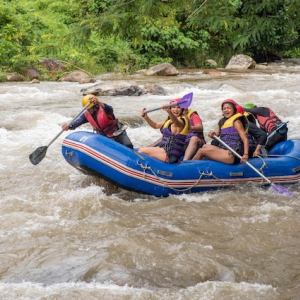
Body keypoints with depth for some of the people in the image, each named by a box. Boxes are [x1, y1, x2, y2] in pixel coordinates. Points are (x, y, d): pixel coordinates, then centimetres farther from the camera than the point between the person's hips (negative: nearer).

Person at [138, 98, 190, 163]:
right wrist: (145, 117, 9)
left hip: (171, 154, -10)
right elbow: (156, 125, 26)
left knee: (141, 151, -13)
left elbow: (176, 122, -40)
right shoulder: (170, 120, 17)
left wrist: (169, 112, -60)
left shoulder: (181, 121, -14)